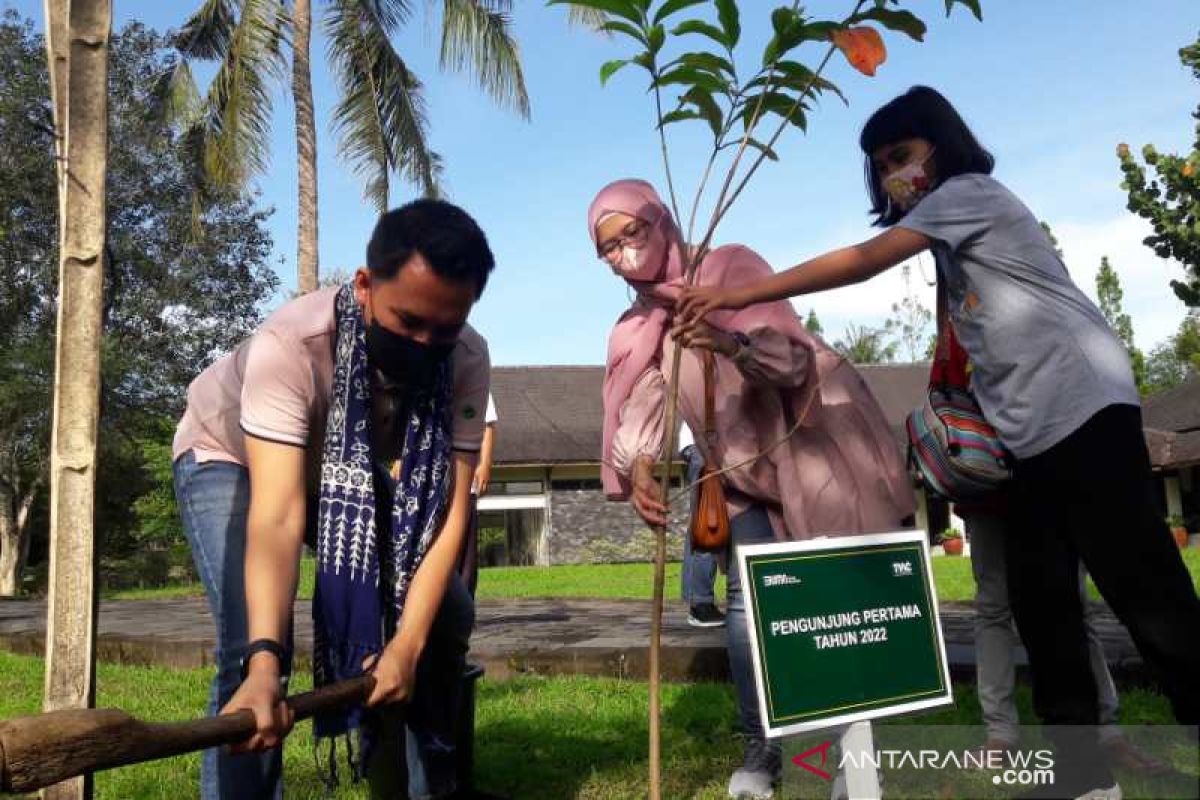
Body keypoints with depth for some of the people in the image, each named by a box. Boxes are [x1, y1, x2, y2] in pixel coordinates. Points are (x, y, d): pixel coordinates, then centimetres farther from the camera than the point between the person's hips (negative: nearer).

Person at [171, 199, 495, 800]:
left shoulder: (466, 360, -29)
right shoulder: (290, 344, -41)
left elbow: (450, 506, -30)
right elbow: (277, 517, -45)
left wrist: (407, 643, -38)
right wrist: (264, 662, -57)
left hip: (350, 473, 4)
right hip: (229, 456, -3)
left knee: (446, 614, -5)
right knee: (250, 646, -24)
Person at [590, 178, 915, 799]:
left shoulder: (728, 266, -13)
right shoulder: (635, 330, 3)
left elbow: (794, 354, -25)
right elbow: (637, 407, -11)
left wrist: (735, 344, -45)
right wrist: (637, 469, -31)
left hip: (816, 446, -4)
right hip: (745, 473, 4)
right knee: (749, 596, -6)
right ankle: (761, 744, 10)